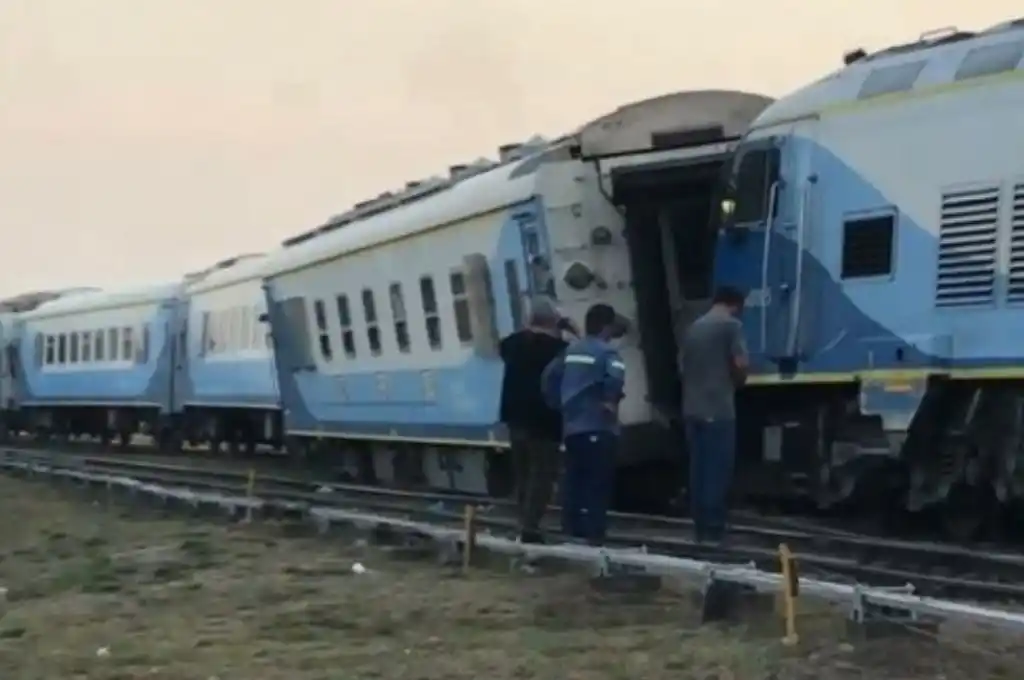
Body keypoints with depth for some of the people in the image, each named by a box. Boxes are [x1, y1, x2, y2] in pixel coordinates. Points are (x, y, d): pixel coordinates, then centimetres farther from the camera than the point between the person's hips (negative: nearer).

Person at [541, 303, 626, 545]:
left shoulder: (571, 350, 12)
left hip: (572, 426, 7)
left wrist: (557, 404, 16)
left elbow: (550, 375, 12)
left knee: (573, 481, 12)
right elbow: (616, 376, -29)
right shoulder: (606, 351, -10)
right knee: (597, 483, -4)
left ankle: (572, 531, 16)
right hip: (598, 427, -7)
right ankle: (594, 533, -6)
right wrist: (610, 401, -15)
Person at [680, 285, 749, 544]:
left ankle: (700, 528, 10)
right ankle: (713, 529, -5)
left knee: (698, 470, 8)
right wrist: (736, 383, 8)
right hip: (719, 410, -7)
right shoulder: (731, 325, -4)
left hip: (692, 409, 7)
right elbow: (740, 365, -11)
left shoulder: (693, 328, 16)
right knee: (717, 471, -4)